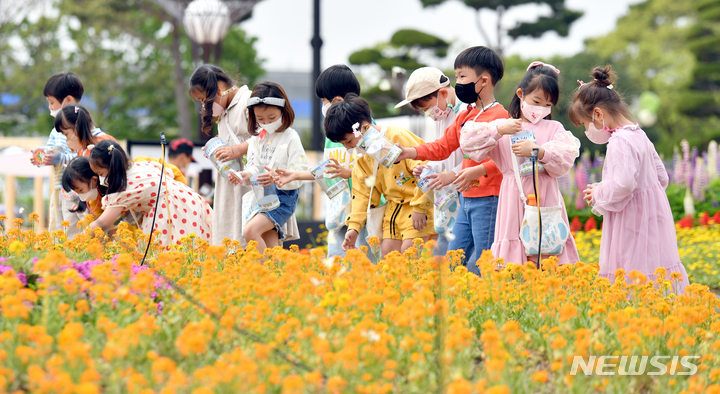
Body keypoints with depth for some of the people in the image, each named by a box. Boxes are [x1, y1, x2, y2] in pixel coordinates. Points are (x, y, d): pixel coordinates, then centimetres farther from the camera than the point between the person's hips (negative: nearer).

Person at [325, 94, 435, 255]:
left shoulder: (397, 137, -19)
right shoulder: (361, 158, 7)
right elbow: (363, 193, 12)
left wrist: (419, 208, -21)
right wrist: (354, 227, 2)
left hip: (420, 202, -8)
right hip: (394, 205, 8)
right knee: (387, 251, 1)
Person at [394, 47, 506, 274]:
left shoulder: (500, 117, -13)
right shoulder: (464, 117, 15)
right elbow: (443, 147, 19)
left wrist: (478, 171, -31)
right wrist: (410, 152, 8)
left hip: (488, 199, -9)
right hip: (467, 198, 9)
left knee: (478, 266, -7)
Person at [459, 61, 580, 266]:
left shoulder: (554, 128, 9)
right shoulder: (503, 126, 10)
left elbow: (565, 159, -6)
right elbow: (468, 141, 0)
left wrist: (537, 151, -20)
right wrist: (499, 130, -11)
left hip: (545, 199, 0)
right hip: (514, 201, 0)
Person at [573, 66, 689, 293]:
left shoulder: (620, 142, -18)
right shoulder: (639, 136, 12)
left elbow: (624, 183, -31)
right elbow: (662, 178, 17)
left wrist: (598, 194, -12)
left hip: (632, 223, -10)